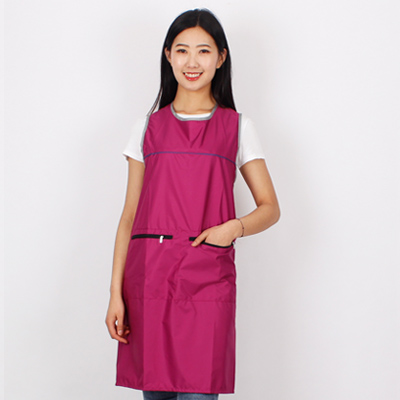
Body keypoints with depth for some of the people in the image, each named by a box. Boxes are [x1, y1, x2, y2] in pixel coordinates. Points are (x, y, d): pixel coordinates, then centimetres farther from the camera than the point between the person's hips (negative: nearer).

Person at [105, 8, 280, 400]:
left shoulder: (236, 128, 10)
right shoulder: (148, 128, 13)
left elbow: (270, 208, 11)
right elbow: (129, 216, 10)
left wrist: (234, 227, -10)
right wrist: (115, 292, 2)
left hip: (207, 277, -2)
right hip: (148, 275, 2)